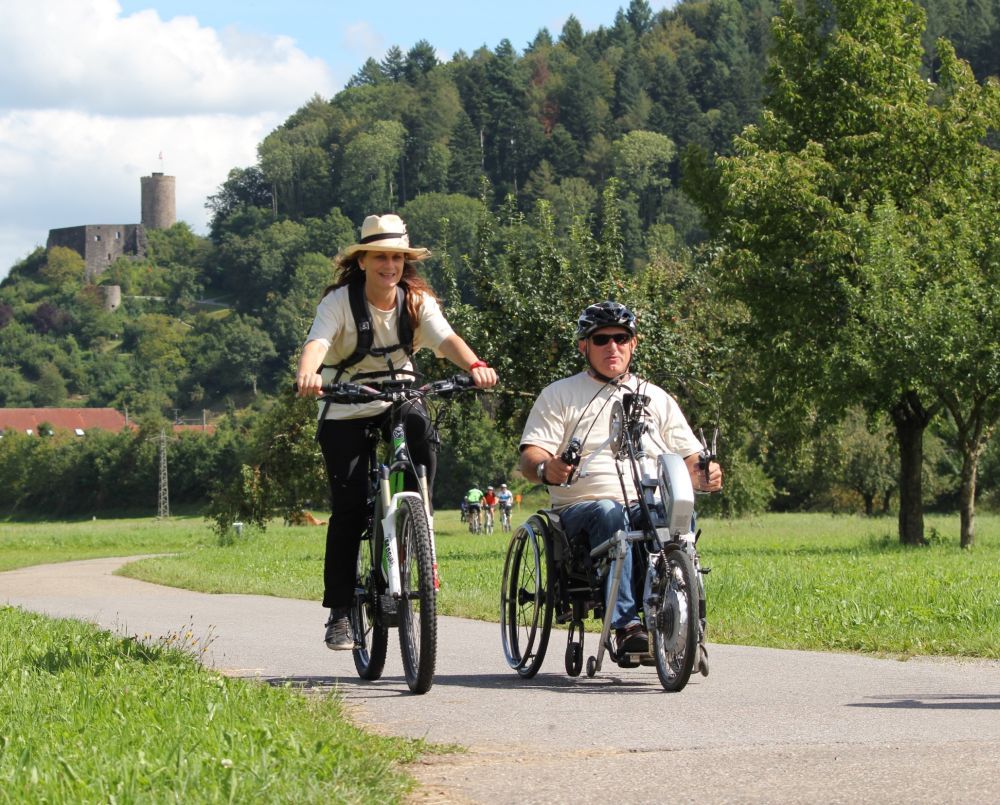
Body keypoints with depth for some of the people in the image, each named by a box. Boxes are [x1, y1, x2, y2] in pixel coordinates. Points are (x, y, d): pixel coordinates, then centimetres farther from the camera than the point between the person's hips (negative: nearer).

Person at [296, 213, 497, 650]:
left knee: (422, 433, -33)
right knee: (349, 508, -11)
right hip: (346, 413, -2)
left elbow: (446, 338, -21)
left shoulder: (417, 301, -5)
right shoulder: (339, 301, -13)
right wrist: (307, 373, -53)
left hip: (398, 401, 2)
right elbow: (317, 341, -30)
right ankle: (339, 611, -1)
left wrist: (474, 364, -43)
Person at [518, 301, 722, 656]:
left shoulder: (656, 398, 23)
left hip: (649, 504, 2)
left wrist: (704, 476, -9)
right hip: (580, 508, -1)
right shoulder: (559, 395, 15)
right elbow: (529, 457, 3)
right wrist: (547, 470, -22)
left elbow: (689, 457, 17)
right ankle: (627, 625, -48)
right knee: (610, 514, -38)